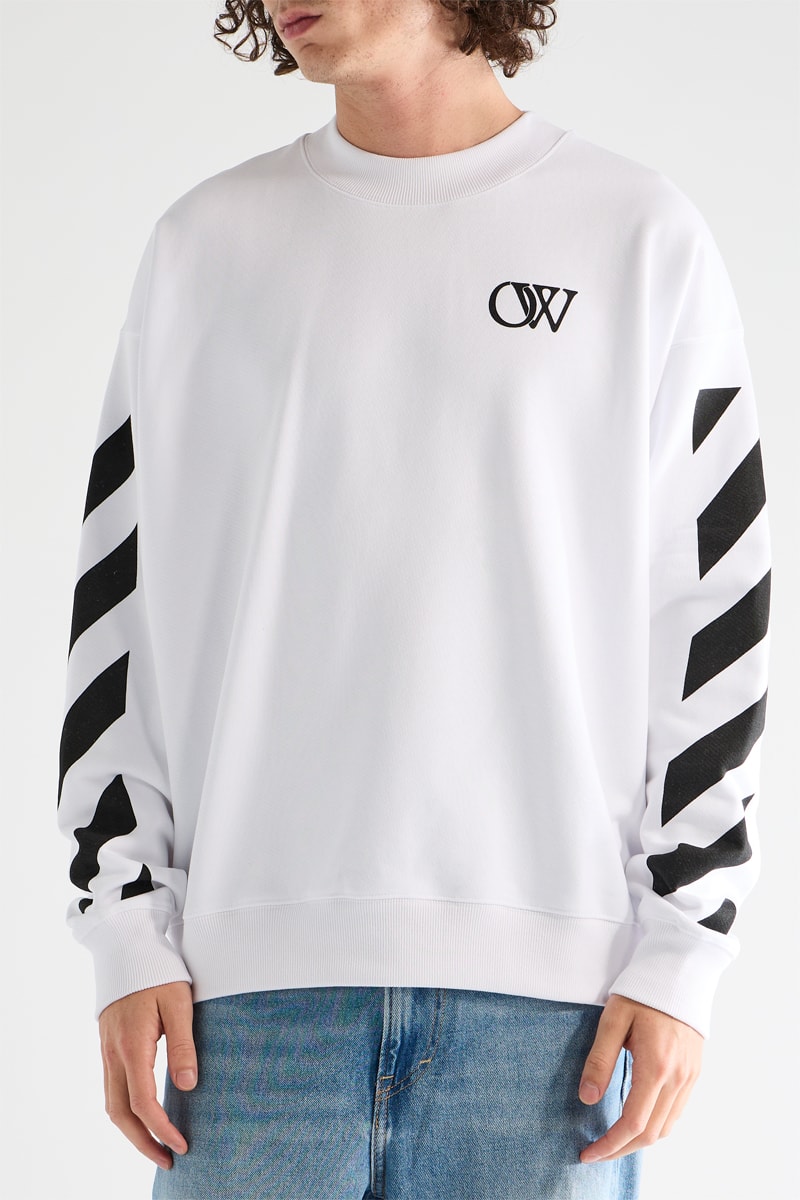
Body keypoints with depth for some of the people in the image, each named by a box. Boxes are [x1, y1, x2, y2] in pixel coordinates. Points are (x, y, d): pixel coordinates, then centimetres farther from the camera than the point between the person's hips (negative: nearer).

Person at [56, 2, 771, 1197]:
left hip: (544, 972, -1)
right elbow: (119, 607, 11)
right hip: (259, 970, 2)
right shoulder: (206, 243, 10)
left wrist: (682, 954, -1)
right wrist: (129, 930, 3)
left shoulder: (641, 235, 5)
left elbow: (716, 618, 4)